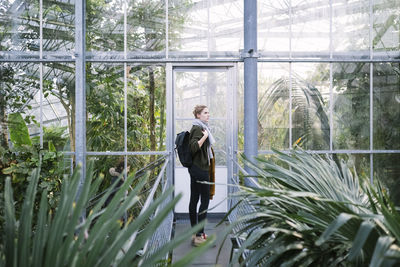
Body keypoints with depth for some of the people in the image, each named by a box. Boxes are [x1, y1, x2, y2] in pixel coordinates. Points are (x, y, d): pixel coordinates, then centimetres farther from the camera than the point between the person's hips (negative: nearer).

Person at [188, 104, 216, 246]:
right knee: (205, 200, -6)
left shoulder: (199, 127, 16)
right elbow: (194, 148, -26)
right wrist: (205, 136, -25)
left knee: (194, 200, 11)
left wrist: (209, 142, 26)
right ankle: (199, 236, -3)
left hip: (195, 168, 10)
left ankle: (195, 233, 19)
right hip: (200, 168, -10)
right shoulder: (198, 128, -14)